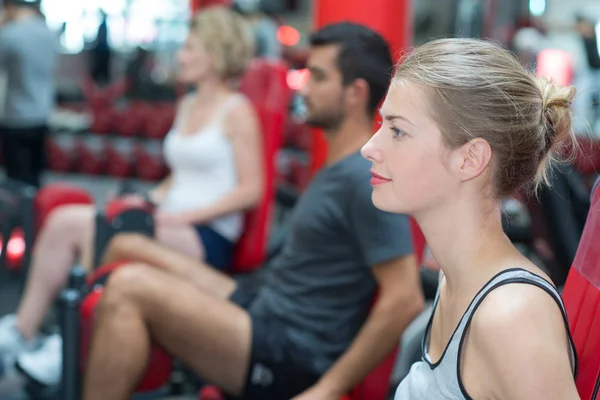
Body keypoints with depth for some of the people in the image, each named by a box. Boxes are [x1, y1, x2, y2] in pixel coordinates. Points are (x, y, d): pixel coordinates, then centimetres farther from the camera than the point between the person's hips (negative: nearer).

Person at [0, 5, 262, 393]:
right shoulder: (188, 105, 19)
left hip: (209, 238, -8)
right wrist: (151, 199, 5)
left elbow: (251, 190, -11)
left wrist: (184, 215, -15)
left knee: (90, 226, -28)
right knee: (63, 220, -12)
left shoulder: (236, 110, -5)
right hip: (174, 227, 8)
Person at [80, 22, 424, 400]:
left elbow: (405, 300, -24)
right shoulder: (342, 167, 11)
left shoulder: (366, 178, -20)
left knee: (130, 288, -22)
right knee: (127, 249, 9)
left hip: (290, 355, -10)